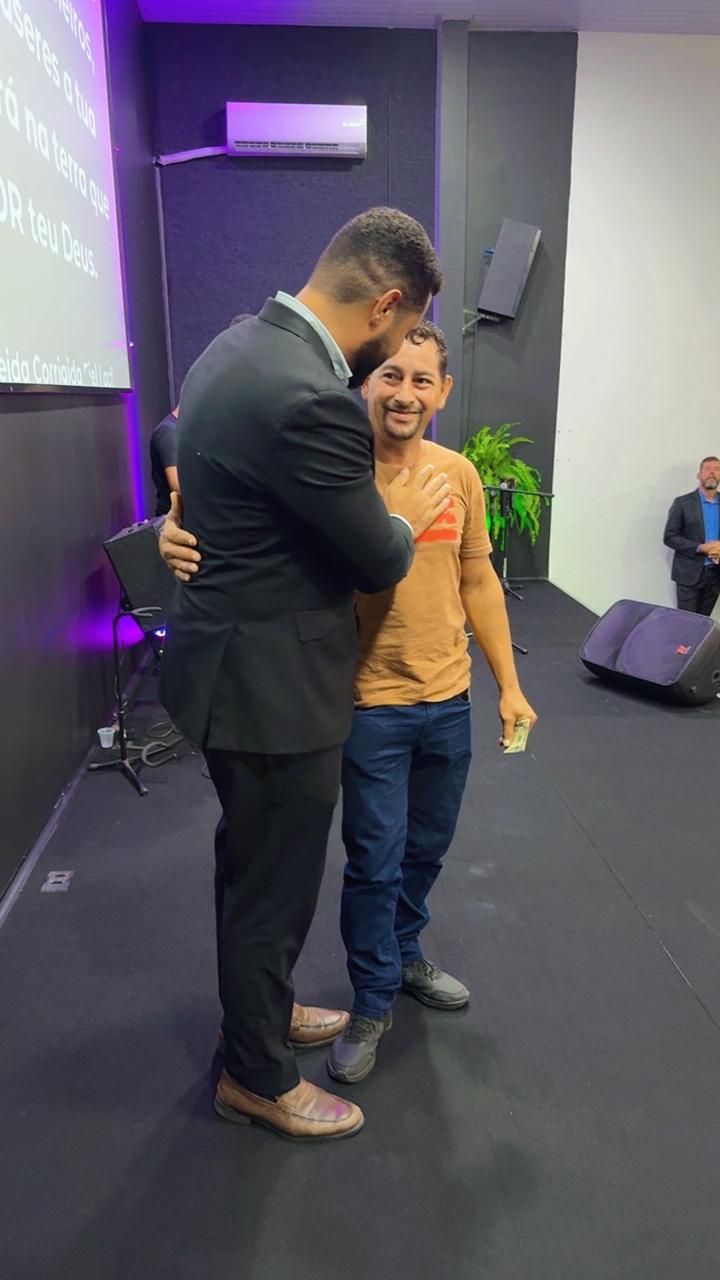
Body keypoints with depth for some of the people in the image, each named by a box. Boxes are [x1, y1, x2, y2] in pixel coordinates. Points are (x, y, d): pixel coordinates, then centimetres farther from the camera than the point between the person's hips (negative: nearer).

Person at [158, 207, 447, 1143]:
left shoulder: (240, 343, 4)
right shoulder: (308, 402, -28)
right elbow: (378, 561, -18)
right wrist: (406, 517, 4)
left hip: (237, 661, 10)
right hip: (271, 684, -10)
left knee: (254, 863, 26)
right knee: (275, 883, 11)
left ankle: (258, 1008, 50)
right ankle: (258, 1076, 36)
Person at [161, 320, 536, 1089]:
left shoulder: (459, 475, 1)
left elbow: (479, 584, 9)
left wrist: (509, 685, 10)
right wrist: (180, 535, -37)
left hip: (449, 700, 5)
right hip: (372, 705, -4)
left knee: (426, 850, 21)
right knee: (374, 862, 6)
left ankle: (404, 958, 46)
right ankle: (372, 1003, 30)